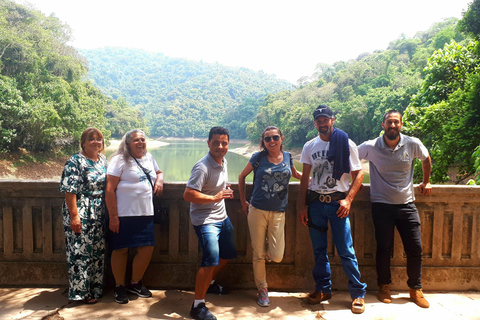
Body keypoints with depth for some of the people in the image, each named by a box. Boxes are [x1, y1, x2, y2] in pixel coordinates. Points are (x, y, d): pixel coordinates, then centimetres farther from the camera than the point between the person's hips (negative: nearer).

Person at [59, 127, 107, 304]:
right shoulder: (75, 161, -10)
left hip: (99, 214, 7)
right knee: (80, 251, -1)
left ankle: (95, 287, 27)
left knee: (98, 251, 13)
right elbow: (69, 190, -15)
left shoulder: (103, 160, 11)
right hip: (81, 214, -7)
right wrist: (74, 215, -20)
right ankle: (81, 291, 12)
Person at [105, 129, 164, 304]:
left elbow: (159, 172, 31)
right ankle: (119, 286, 25)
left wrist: (160, 180, 6)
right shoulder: (120, 160, -9)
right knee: (121, 250, 5)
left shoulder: (148, 157, 12)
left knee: (147, 249, 8)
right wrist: (113, 217, -16)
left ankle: (135, 283, 29)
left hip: (145, 214, 6)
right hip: (124, 215, -6)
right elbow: (109, 190, -13)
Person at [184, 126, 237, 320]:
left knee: (228, 254, 21)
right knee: (211, 260, -18)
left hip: (222, 217, 9)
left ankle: (209, 282, 45)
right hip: (205, 220, -9)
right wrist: (215, 198, -30)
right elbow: (188, 195, -30)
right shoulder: (202, 167, -23)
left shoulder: (223, 162, 5)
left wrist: (224, 190, 8)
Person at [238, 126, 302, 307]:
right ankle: (262, 289, 27)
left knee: (277, 257, -3)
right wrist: (243, 202, 9)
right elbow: (242, 177, 10)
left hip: (278, 212, 2)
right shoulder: (258, 158, -3)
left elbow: (296, 174, 26)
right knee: (258, 255, 6)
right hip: (257, 210, -2)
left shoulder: (287, 157, 4)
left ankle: (267, 248, 32)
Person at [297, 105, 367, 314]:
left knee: (346, 250, -3)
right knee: (319, 249, 11)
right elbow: (305, 177, 10)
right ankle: (323, 289, 25)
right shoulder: (309, 146, 7)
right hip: (315, 202, 3)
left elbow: (358, 174, -1)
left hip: (337, 202, -3)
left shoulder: (346, 144, -2)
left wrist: (348, 200, -12)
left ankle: (358, 293, 12)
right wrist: (301, 205, 5)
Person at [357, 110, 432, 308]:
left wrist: (426, 182, 21)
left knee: (415, 248, 4)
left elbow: (426, 159, 18)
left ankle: (415, 289, 22)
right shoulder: (371, 147, -9)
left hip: (407, 205, 2)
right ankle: (384, 287, 23)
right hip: (381, 206, -2)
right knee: (384, 248, 5)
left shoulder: (413, 144, -3)